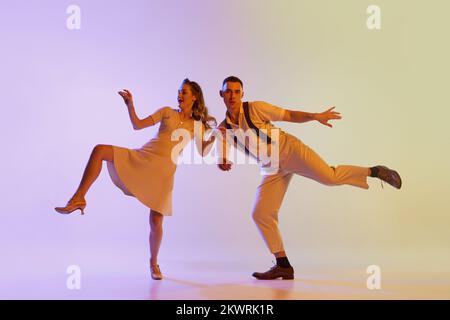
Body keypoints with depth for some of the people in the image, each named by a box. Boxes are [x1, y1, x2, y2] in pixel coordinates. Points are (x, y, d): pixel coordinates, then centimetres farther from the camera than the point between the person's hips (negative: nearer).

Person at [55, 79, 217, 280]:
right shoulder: (167, 112, 10)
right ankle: (79, 199, -22)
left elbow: (203, 153, 7)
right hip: (140, 158, 1)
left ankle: (153, 263, 22)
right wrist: (130, 104, -8)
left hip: (164, 171, -1)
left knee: (156, 221, -3)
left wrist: (215, 136, -7)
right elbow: (137, 125, 5)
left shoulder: (197, 125, 11)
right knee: (100, 150, -23)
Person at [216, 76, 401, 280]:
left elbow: (290, 116, -4)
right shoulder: (223, 129, 3)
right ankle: (283, 265, 5)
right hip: (272, 168, 4)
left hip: (289, 150, -4)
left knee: (329, 177, -25)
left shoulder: (254, 108, -8)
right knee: (260, 214, -6)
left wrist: (315, 116, -19)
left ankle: (373, 171, 0)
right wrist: (223, 164, -24)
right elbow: (222, 163, 0)